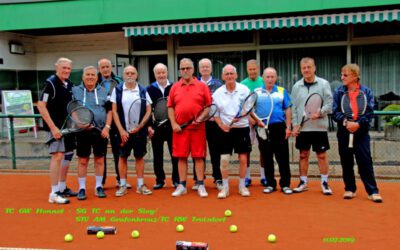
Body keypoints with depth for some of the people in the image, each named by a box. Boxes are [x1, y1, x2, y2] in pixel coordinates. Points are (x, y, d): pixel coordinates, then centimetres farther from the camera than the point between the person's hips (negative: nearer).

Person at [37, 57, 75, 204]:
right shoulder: (50, 83, -11)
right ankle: (54, 193, -3)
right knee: (57, 157, -10)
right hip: (55, 127, -8)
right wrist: (53, 127, -20)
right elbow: (41, 106, -16)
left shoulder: (69, 85, 10)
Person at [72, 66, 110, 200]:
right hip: (82, 131, -1)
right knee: (82, 160, 3)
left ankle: (98, 187, 20)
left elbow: (109, 110, 7)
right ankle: (82, 188, 13)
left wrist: (107, 127, -5)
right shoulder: (75, 91, 5)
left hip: (100, 131, 1)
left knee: (99, 160, 8)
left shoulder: (103, 91, 8)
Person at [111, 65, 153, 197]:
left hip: (139, 130, 1)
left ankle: (140, 185, 15)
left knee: (139, 157, 7)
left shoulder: (143, 91, 3)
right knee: (122, 157, 5)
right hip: (123, 131, -1)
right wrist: (121, 130, -8)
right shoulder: (117, 90, 1)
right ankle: (123, 185, 13)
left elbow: (148, 111, 2)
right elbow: (114, 111, -1)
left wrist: (139, 127, -9)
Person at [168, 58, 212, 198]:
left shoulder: (202, 86, 2)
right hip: (180, 127, 2)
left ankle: (200, 185, 9)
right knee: (181, 157, 6)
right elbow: (170, 107, 9)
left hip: (198, 127, -2)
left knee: (199, 156, 1)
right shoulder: (175, 87, 8)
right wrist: (173, 124, -2)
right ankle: (182, 186, 14)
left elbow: (208, 106, 3)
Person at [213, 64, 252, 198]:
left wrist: (240, 116, -21)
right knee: (224, 159, -1)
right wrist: (221, 125, -8)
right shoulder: (218, 93, 1)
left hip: (242, 128, 0)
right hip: (226, 130, 1)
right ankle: (225, 187, 11)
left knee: (243, 158, 5)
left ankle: (242, 186, 19)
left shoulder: (244, 90, -3)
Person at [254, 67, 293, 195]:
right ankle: (270, 184, 18)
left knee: (283, 157, 0)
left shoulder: (282, 91, 6)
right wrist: (258, 121, -10)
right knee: (266, 157, 8)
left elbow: (287, 110, 5)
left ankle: (285, 184, 8)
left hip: (279, 127, -1)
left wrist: (288, 127, -1)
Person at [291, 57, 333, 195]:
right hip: (302, 127, 2)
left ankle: (324, 182, 15)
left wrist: (320, 113, -22)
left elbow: (329, 103, -5)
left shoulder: (324, 84, -2)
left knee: (322, 155, 4)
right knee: (303, 155, 9)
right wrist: (295, 124, 0)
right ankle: (303, 182, 19)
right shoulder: (296, 86, 6)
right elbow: (293, 107, 7)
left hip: (319, 127, -2)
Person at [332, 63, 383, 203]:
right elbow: (335, 112, -1)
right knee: (346, 162, 8)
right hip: (344, 132, 2)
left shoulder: (367, 92, 1)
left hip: (361, 132, -2)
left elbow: (370, 113, -4)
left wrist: (358, 123, -19)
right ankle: (350, 189, 20)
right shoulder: (339, 92, 5)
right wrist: (345, 122, -18)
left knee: (365, 161, -3)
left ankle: (373, 191, 3)